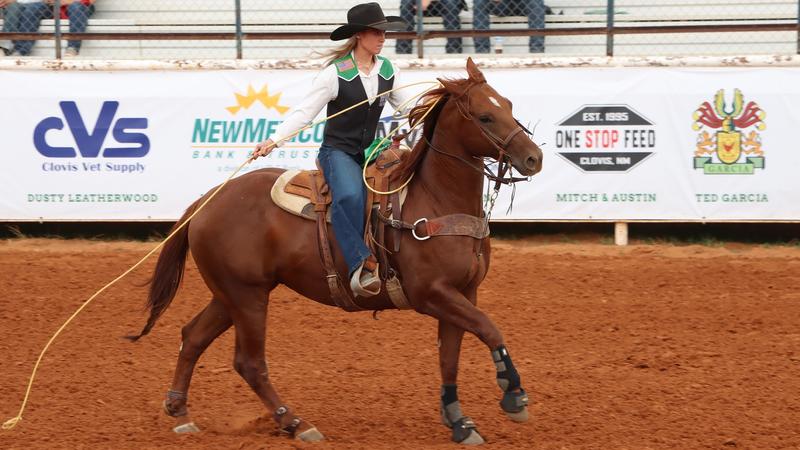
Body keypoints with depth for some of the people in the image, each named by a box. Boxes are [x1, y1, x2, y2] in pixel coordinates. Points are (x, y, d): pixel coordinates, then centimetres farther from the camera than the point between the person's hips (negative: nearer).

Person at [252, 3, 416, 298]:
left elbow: (407, 106, 16)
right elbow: (304, 112, -13)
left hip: (370, 152, 7)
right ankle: (361, 264, -38)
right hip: (338, 151, -7)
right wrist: (273, 141, -24)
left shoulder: (387, 70, 6)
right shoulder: (335, 74, -11)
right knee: (349, 195, -37)